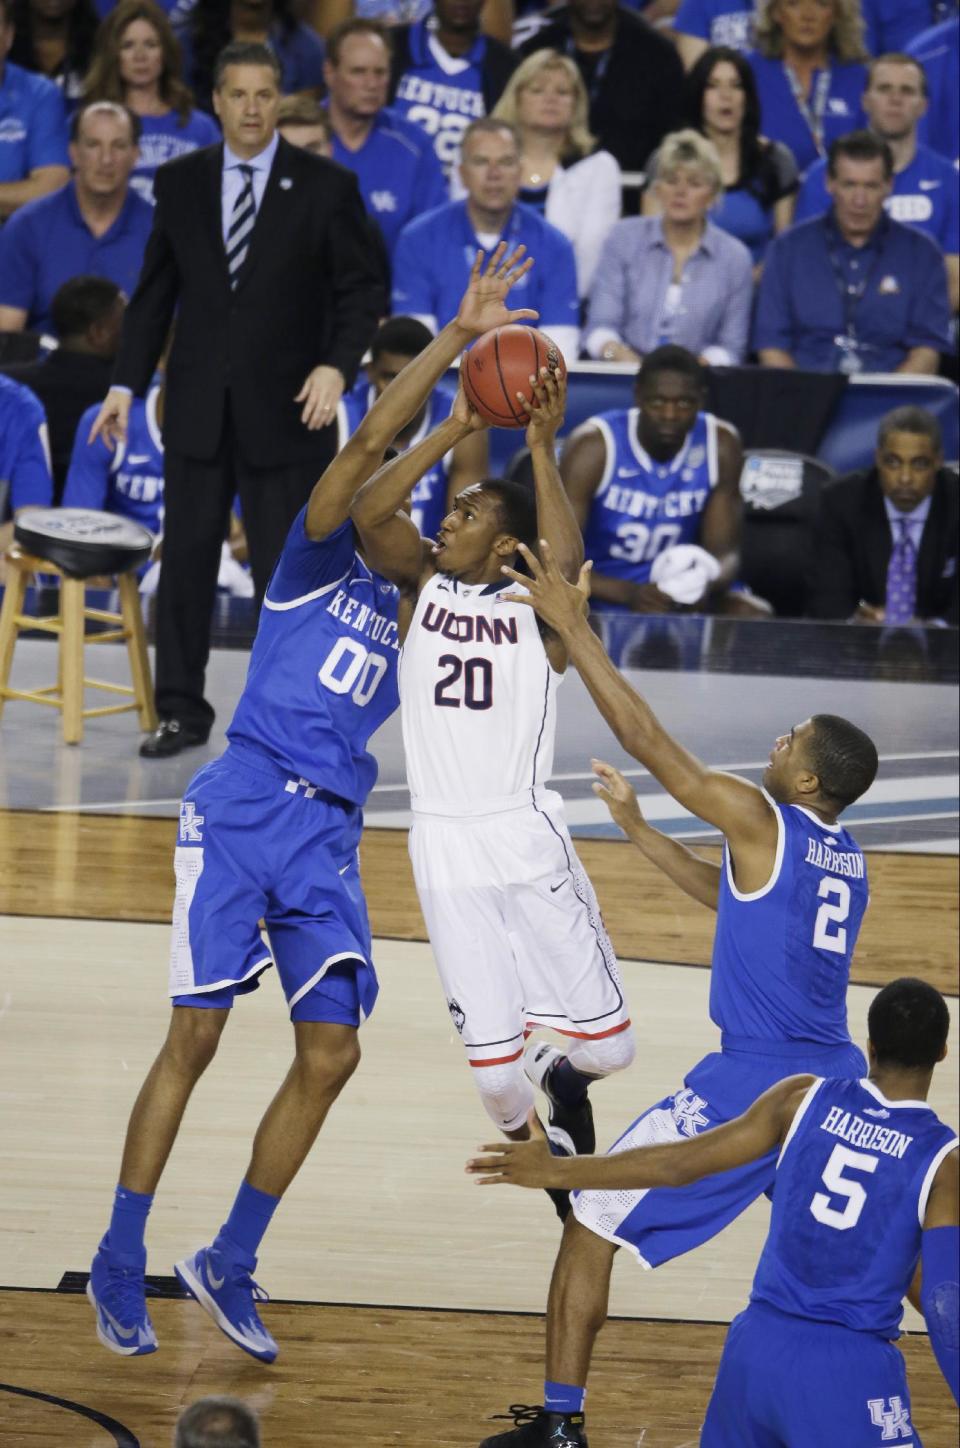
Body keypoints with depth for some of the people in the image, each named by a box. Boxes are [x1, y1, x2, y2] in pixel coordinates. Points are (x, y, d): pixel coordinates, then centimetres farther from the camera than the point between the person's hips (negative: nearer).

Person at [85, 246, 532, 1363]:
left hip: (330, 832, 6)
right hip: (245, 804, -6)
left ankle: (230, 1265, 11)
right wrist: (458, 336, -16)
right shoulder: (322, 556, 3)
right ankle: (120, 1262, 2)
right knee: (196, 1037, -7)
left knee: (330, 1052, -2)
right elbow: (371, 444, -11)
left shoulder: (430, 608, 18)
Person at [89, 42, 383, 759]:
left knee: (285, 565, -1)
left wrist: (337, 365, -17)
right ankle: (182, 709, 14)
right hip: (198, 405, 3)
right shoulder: (179, 183, 6)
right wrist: (127, 383, 4)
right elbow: (155, 291, 10)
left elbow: (361, 291, -2)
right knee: (186, 559, 5)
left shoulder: (327, 188, -2)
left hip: (284, 408, -3)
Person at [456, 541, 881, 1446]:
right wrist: (635, 830, 29)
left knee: (593, 1223, 2)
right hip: (833, 1075, 7)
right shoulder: (843, 854, 12)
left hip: (751, 1080, -7)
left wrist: (572, 627, -7)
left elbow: (646, 739, -10)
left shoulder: (759, 819, -10)